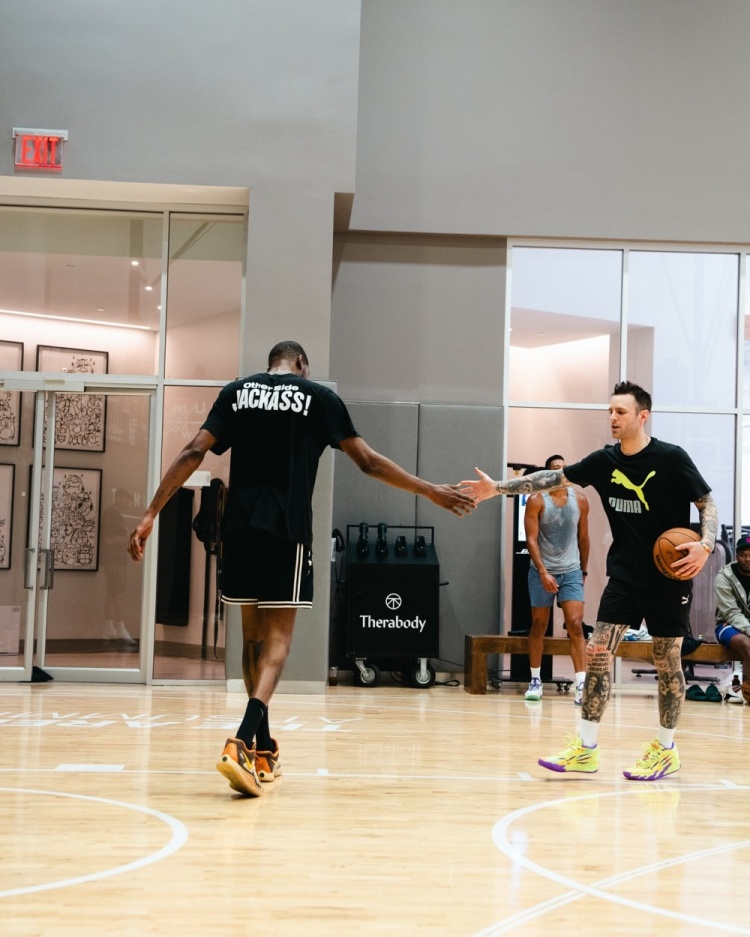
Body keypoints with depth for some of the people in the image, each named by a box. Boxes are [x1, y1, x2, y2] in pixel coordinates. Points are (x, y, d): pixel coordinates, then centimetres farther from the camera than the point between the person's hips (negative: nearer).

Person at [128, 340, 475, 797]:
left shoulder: (237, 391, 12)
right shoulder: (320, 397, 5)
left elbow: (193, 454, 4)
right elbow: (369, 462, 5)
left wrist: (151, 514, 5)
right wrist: (431, 491, 14)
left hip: (240, 527, 3)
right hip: (287, 530, -3)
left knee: (254, 632, 15)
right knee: (278, 636, -2)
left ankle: (264, 750, 22)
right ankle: (242, 743, -23)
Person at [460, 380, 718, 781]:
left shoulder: (671, 458, -11)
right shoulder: (605, 461, 1)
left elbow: (707, 502, -6)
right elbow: (553, 477, 5)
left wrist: (705, 545, -22)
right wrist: (498, 487, -1)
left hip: (670, 575, -4)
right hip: (625, 574, 4)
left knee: (667, 661, 4)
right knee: (597, 651, -4)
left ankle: (665, 749, 18)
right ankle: (585, 748, 1)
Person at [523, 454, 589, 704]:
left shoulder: (580, 500, 1)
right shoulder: (536, 500, -9)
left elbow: (583, 538, 11)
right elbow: (531, 539, -13)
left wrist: (583, 571, 14)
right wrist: (543, 572, -22)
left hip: (571, 571, 2)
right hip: (542, 571, -2)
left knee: (575, 625, -10)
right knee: (538, 626, 8)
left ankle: (581, 685, -13)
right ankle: (536, 681, 20)